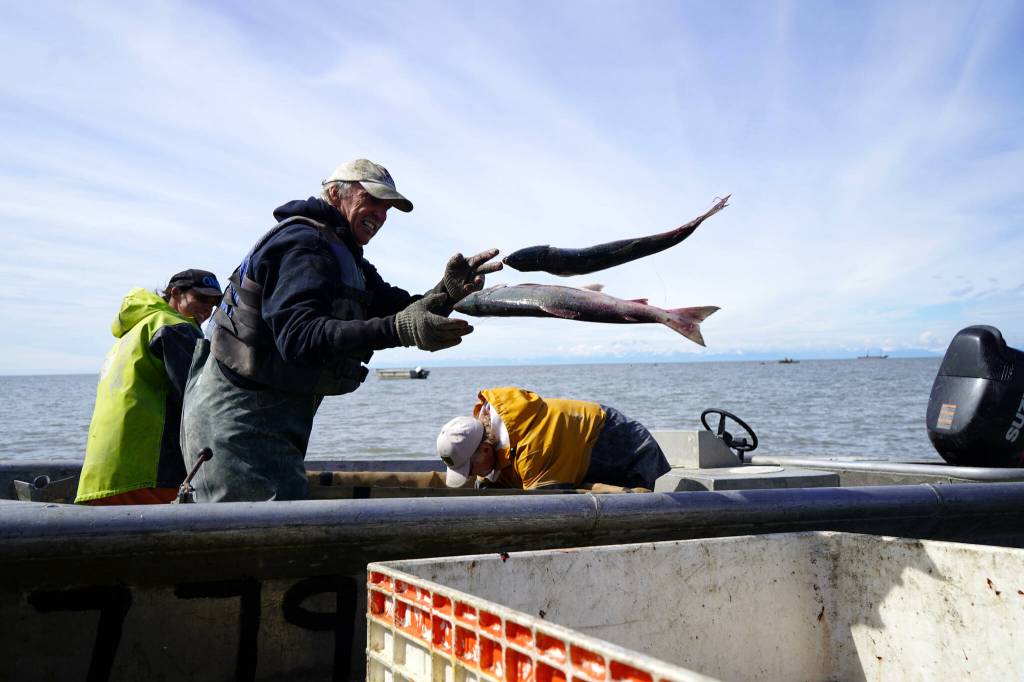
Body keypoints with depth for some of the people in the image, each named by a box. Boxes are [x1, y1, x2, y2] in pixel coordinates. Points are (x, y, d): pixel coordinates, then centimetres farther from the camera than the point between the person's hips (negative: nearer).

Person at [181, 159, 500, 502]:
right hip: (238, 419, -10)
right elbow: (298, 335, -33)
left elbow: (405, 311, 7)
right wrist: (399, 329, -43)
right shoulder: (304, 244, -17)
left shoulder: (348, 260, 17)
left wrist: (449, 290, -14)